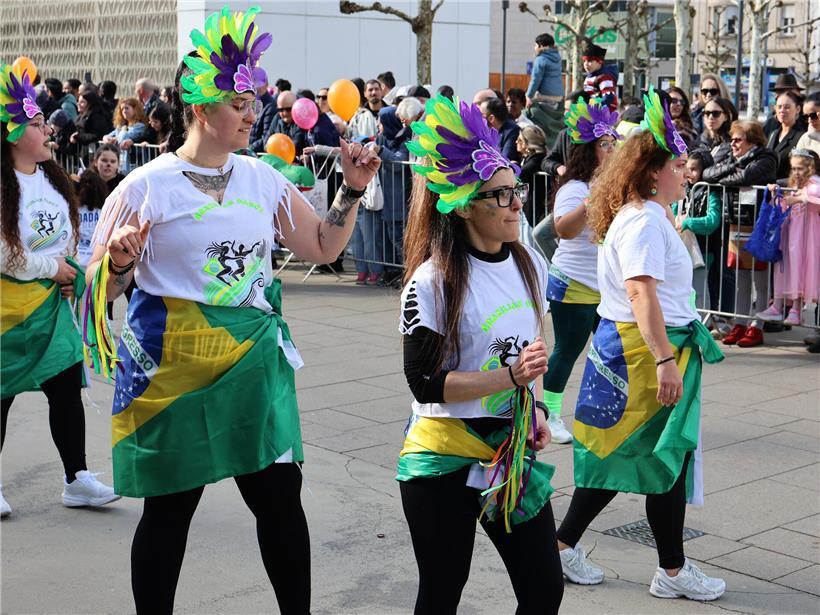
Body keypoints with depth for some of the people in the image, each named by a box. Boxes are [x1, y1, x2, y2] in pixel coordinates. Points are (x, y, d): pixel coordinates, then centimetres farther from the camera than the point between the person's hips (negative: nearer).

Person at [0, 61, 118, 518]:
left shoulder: (52, 177, 6)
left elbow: (70, 231, 18)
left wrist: (71, 276, 5)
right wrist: (52, 268, -12)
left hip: (53, 301, 7)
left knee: (67, 388, 5)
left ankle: (77, 480, 13)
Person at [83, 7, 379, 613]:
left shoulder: (264, 177, 7)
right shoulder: (146, 187, -6)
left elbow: (323, 247, 14)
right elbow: (101, 286, -1)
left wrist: (354, 189, 3)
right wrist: (120, 261, -22)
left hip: (255, 361, 4)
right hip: (172, 365, -3)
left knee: (281, 494, 5)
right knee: (169, 507, 6)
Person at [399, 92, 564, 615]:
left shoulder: (530, 264, 5)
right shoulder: (433, 282, -16)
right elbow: (424, 382, -18)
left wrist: (535, 408, 6)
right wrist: (512, 376, -24)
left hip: (515, 452, 6)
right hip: (446, 459, -5)